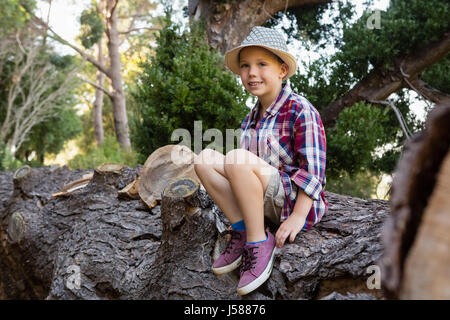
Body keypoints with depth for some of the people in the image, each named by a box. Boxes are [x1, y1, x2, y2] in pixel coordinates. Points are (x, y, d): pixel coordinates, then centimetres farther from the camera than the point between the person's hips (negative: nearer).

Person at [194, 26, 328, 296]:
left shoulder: (301, 111, -10)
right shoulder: (252, 118, 13)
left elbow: (313, 170, -15)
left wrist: (298, 217, -21)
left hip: (296, 201, -7)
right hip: (265, 201, 7)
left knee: (236, 158, -30)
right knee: (205, 158, -9)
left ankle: (259, 243, -18)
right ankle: (242, 232, -9)